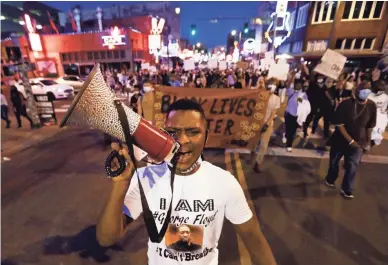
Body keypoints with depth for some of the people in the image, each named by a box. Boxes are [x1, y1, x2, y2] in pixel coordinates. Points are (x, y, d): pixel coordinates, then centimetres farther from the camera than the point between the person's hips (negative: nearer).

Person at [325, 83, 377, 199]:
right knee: (334, 161, 14)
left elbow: (369, 127, 3)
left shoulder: (372, 106, -6)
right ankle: (330, 180, 38)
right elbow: (339, 124, -15)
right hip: (340, 139, -1)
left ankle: (347, 190, 18)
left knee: (352, 166, 0)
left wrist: (368, 142, 5)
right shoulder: (346, 104, -15)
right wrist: (350, 140, -18)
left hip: (358, 142, 2)